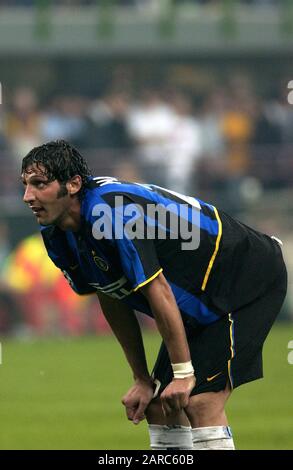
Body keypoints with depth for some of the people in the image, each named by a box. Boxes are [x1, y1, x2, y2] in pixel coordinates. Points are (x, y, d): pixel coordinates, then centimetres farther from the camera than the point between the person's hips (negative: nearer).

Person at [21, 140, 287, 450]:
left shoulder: (111, 211, -31)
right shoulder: (56, 237, -2)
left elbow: (158, 291, -29)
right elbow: (113, 301, 7)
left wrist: (184, 372, -25)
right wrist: (142, 379, 6)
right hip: (199, 303, 9)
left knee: (201, 404, -19)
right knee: (158, 407, 4)